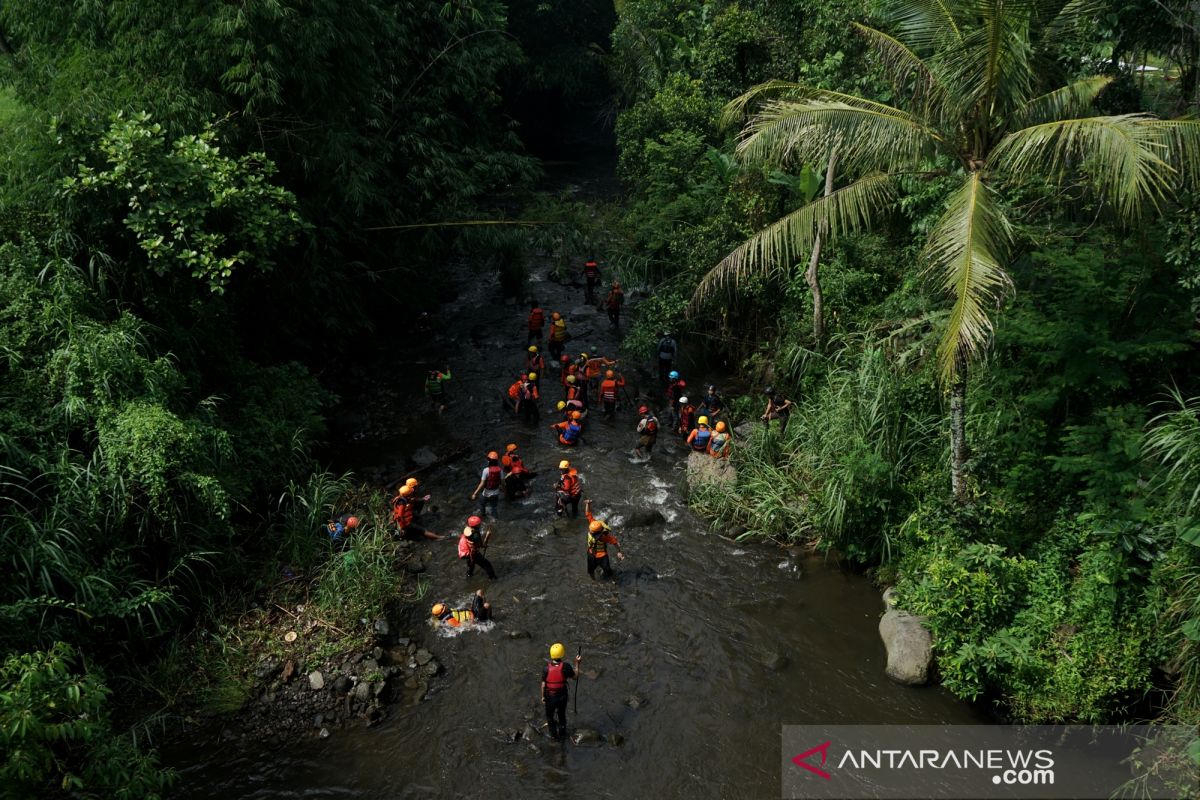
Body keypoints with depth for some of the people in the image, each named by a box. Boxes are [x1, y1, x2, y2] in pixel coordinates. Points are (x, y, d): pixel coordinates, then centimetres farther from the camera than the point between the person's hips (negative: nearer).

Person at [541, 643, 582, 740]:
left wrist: (543, 696, 0)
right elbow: (575, 677, -7)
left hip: (550, 696, -1)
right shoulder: (566, 667, -24)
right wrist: (577, 663, -1)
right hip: (563, 696, 1)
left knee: (549, 716, 24)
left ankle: (554, 735, 35)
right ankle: (562, 732, 44)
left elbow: (543, 684, -15)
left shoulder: (546, 668, -23)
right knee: (561, 714, 28)